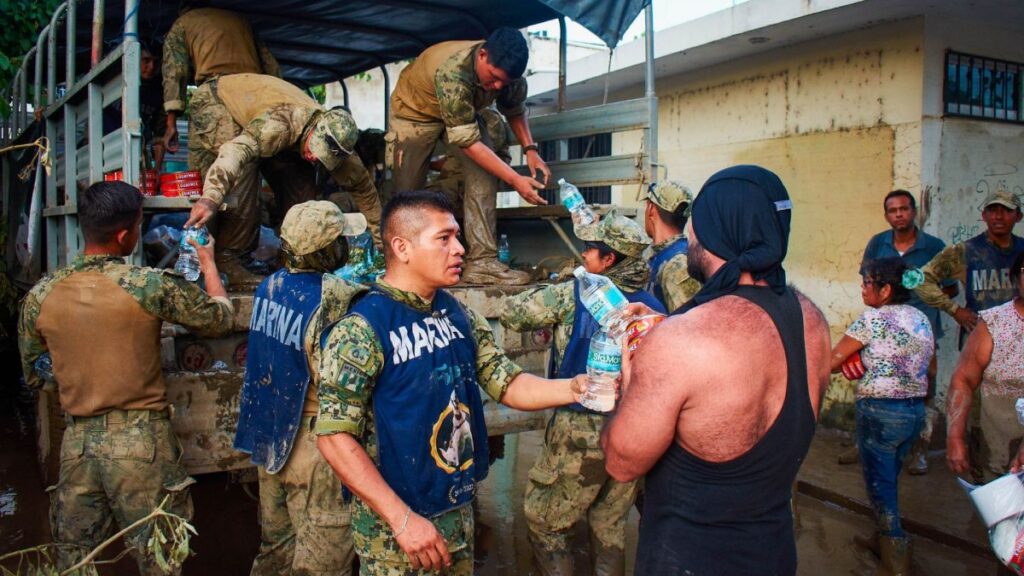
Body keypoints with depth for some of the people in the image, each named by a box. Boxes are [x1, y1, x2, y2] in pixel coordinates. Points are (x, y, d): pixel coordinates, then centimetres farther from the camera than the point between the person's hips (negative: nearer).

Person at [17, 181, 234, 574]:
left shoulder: (40, 295, 2)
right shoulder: (150, 285, -12)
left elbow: (34, 376, 15)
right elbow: (221, 318, 3)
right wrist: (208, 263, 18)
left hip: (76, 442, 4)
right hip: (141, 439, -4)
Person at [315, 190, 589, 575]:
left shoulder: (460, 315, 2)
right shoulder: (362, 329, -19)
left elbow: (507, 383, 2)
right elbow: (334, 436, -21)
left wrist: (572, 389, -16)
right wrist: (402, 518, -22)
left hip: (460, 511, 7)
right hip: (394, 526, -7)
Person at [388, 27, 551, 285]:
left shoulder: (506, 70, -22)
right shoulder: (452, 72, -42)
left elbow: (515, 109, -1)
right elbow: (467, 141, -40)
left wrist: (530, 149, -16)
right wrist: (516, 180, -43)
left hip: (464, 112, 5)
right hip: (415, 108, -4)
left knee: (484, 172, -18)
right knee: (407, 190, -1)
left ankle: (482, 262, -19)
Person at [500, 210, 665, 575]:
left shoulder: (573, 294, -11)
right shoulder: (653, 308, 2)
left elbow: (512, 314, -3)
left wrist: (551, 292, 13)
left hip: (581, 431, -5)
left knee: (543, 520, 13)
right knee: (611, 526, 20)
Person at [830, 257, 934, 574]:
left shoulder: (873, 318, -15)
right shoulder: (922, 319, 7)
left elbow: (833, 361, -14)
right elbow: (929, 369, 15)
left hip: (880, 411, -7)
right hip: (915, 411, 7)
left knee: (879, 483, 5)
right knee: (888, 478, 22)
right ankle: (884, 539, 36)